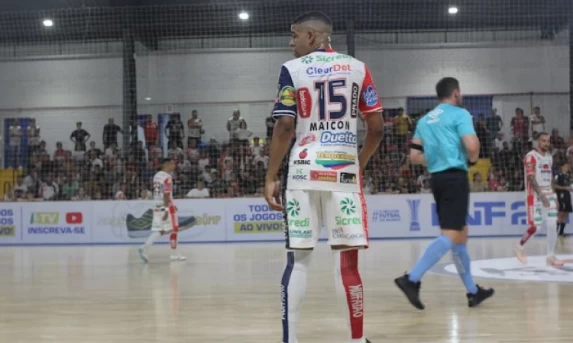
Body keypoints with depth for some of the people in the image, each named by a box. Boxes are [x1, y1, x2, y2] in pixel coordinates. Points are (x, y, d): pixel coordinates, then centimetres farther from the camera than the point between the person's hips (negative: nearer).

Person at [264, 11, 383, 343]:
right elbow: (377, 128, 6)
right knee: (348, 260, 4)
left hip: (304, 171, -1)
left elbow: (285, 128, -6)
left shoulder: (292, 69, 2)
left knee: (298, 259, 4)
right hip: (344, 170, 1)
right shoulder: (358, 67, 9)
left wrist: (271, 178, -1)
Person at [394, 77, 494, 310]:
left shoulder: (425, 120, 17)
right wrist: (472, 159, 4)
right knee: (450, 236, -12)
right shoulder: (459, 114, -3)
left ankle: (473, 291, 21)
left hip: (437, 178, 8)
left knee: (461, 234, 15)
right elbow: (472, 146, -16)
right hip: (455, 177, -8)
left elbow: (414, 156, 14)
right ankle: (412, 279, -25)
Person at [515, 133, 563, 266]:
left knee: (552, 225, -2)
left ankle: (551, 256, 2)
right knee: (534, 226, -6)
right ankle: (519, 246, 19)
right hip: (535, 196, -7)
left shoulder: (549, 157, 13)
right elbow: (531, 178, -18)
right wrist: (541, 196, -25)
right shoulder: (531, 156, -11)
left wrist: (554, 196, 13)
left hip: (549, 195, 7)